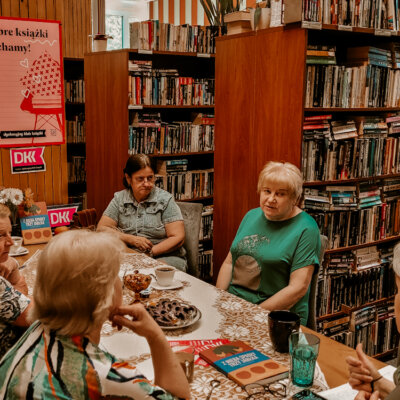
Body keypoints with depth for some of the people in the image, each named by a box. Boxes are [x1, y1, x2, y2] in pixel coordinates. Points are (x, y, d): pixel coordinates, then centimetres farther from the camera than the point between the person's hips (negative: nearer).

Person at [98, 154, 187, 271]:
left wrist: (150, 253, -15)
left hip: (165, 257, -3)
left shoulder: (165, 199, 1)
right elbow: (101, 228, 4)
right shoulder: (119, 199, 9)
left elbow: (178, 238, -5)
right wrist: (130, 239, -10)